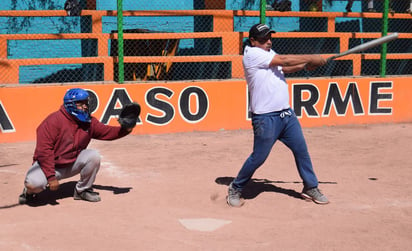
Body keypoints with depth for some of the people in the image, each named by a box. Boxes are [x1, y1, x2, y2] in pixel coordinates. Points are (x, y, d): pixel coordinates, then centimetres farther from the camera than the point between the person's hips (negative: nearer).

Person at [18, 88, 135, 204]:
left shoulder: (89, 121, -2)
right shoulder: (54, 120, -21)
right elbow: (44, 151, -24)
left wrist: (125, 130, -18)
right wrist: (51, 177, -30)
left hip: (72, 165, 5)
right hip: (50, 165, -5)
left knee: (94, 156, -19)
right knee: (34, 182, -34)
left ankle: (82, 190, 3)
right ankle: (29, 191, 8)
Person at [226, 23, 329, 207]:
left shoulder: (269, 53, 16)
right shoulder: (252, 54, -13)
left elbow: (285, 68, 22)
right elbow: (284, 60, -15)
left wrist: (306, 64, 5)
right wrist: (312, 58, -9)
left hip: (287, 114, 9)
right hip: (265, 118, -9)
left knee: (301, 150, 10)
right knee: (258, 157, -3)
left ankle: (310, 188, 23)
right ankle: (235, 189, 15)